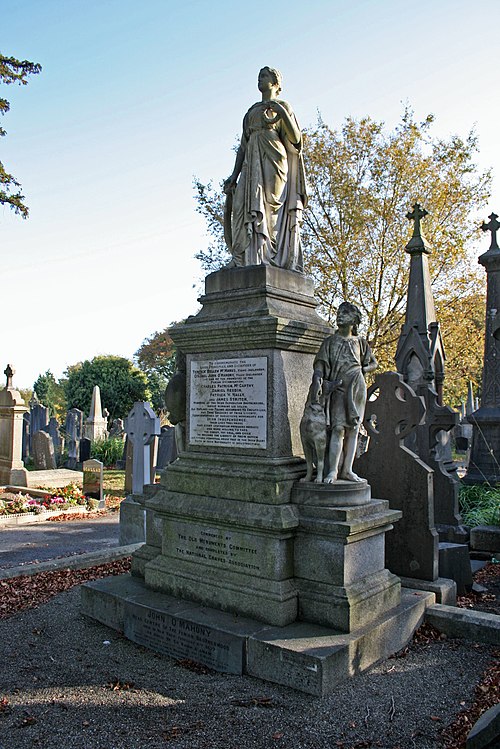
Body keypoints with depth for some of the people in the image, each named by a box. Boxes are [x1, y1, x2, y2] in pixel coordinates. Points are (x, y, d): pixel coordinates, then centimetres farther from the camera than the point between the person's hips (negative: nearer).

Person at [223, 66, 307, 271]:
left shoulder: (283, 106, 12)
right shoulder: (251, 111, 26)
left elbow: (296, 138, 0)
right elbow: (243, 146, 19)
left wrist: (283, 113, -14)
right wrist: (234, 176, 8)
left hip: (273, 161, -5)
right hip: (253, 164, 5)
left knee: (272, 209, -17)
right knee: (246, 207, -11)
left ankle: (279, 261, -22)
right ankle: (249, 260, -18)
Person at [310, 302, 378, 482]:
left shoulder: (360, 341, 15)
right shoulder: (330, 341, 9)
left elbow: (374, 363, 22)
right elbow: (320, 363, -2)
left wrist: (360, 369, 3)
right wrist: (317, 380, -21)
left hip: (357, 389, 3)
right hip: (339, 389, -2)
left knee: (353, 430, 2)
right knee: (338, 428, -13)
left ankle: (347, 470, 7)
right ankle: (333, 471, -11)